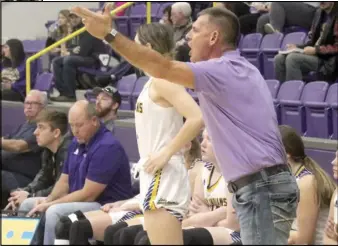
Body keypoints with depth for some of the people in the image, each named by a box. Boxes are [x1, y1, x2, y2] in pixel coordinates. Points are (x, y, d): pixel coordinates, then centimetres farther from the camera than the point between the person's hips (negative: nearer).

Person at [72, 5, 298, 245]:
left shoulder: (223, 70, -12)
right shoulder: (244, 70, 21)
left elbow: (163, 69, -21)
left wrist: (109, 34, -21)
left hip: (260, 190, -10)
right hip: (267, 184, 10)